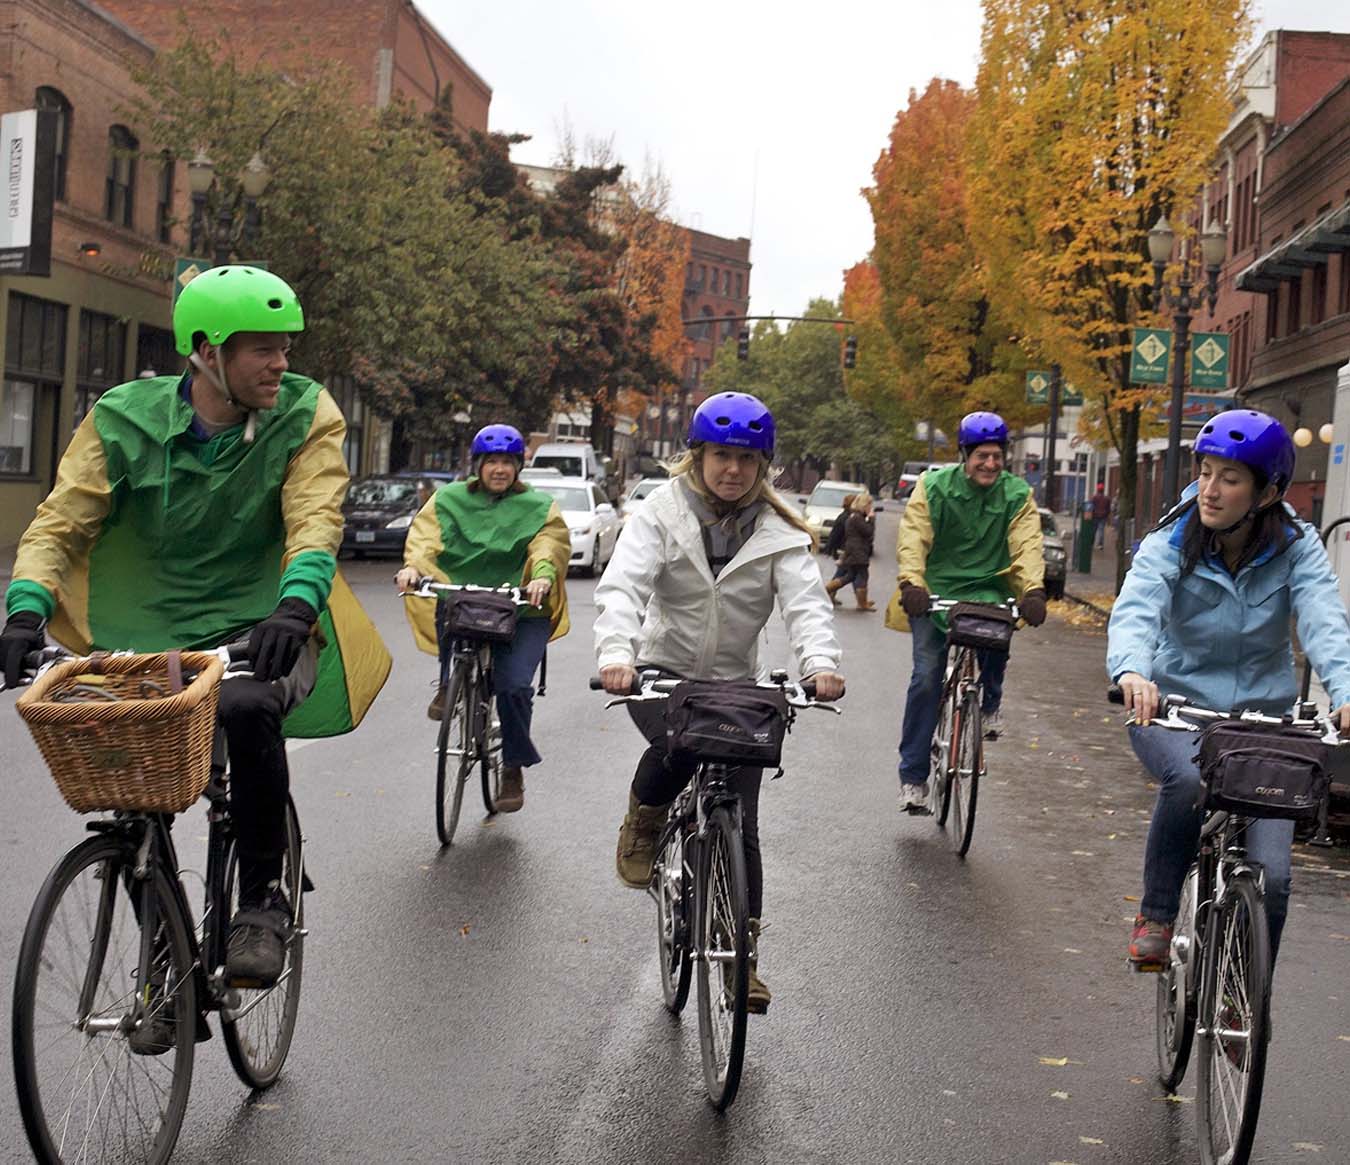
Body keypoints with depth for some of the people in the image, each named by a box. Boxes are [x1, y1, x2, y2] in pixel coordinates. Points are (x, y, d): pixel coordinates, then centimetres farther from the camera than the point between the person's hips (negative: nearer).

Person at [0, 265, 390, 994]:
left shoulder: (305, 415, -4)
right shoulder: (124, 421, -2)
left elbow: (315, 520, -18)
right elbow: (59, 524, -6)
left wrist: (296, 606, -38)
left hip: (258, 631, -2)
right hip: (147, 637, 3)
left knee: (247, 707, -33)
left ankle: (262, 901, -14)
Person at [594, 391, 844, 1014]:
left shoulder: (778, 533, -3)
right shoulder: (661, 513, -6)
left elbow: (806, 600, -15)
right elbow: (622, 586, -18)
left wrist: (820, 662, -37)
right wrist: (616, 653, -37)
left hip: (736, 683, 2)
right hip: (661, 672, -2)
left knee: (740, 822, -1)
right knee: (676, 745, -36)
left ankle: (743, 958, 11)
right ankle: (642, 823, -1)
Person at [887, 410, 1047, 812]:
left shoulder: (1017, 495, 0)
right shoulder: (933, 487, -4)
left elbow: (1027, 545, -13)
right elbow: (913, 538, -16)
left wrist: (1033, 590, -32)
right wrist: (911, 583, -34)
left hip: (987, 590, 1)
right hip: (935, 590, -1)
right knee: (927, 677, -10)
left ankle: (989, 704, 4)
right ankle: (913, 776, -1)